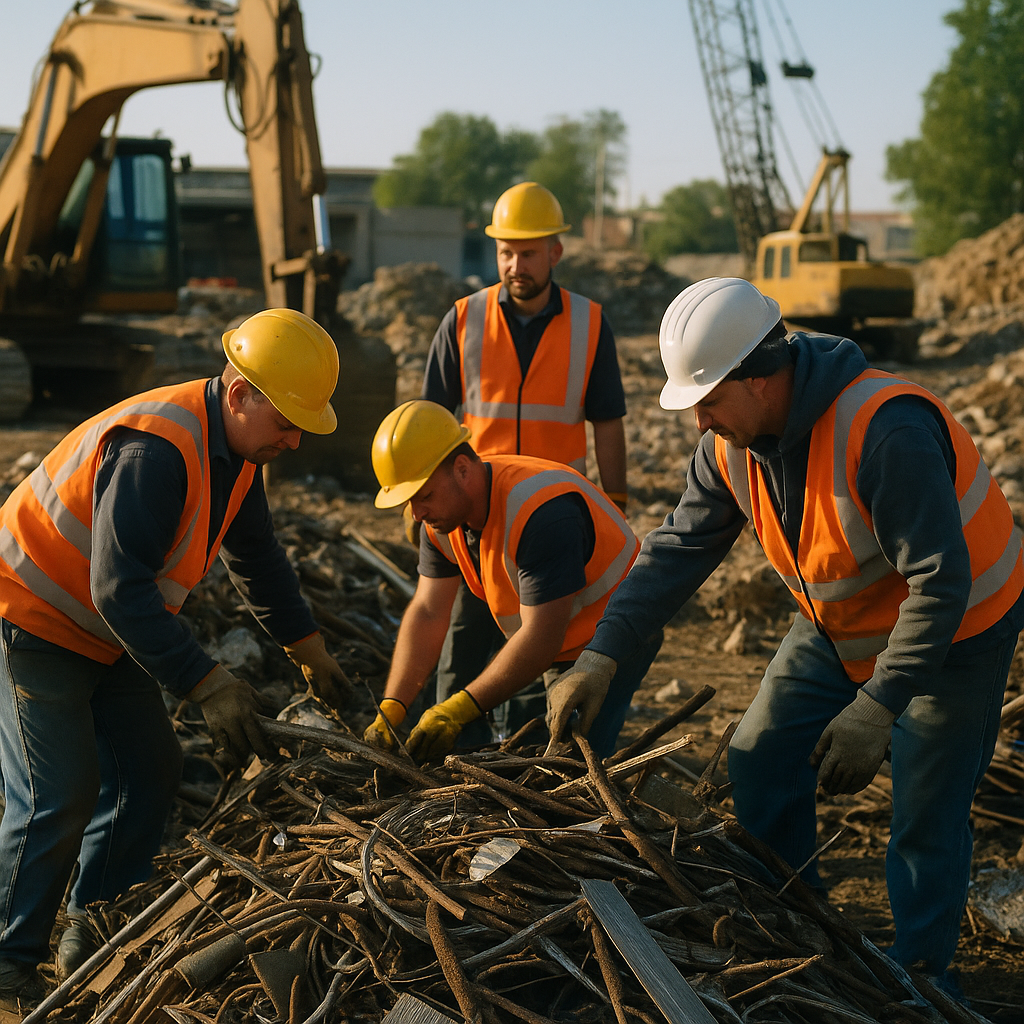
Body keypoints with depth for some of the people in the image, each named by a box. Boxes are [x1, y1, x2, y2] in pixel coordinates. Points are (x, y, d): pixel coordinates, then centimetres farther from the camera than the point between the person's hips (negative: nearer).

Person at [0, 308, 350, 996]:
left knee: (151, 771, 8)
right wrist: (208, 685, -35)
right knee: (60, 795, -11)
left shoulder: (236, 450, -1)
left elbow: (257, 557, 15)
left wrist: (310, 649, 14)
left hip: (110, 631, 9)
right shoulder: (156, 448, -32)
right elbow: (120, 591, -35)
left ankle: (95, 935, 20)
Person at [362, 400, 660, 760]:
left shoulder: (540, 513, -34)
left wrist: (457, 712, -35)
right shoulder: (442, 513, -7)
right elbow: (427, 613, -5)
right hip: (561, 650, 8)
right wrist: (390, 710, -17)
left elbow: (541, 639, -34)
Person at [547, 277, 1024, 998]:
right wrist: (602, 655, -16)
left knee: (925, 823, -4)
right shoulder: (731, 444, -12)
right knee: (762, 765, 8)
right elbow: (678, 550, -6)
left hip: (954, 633, -7)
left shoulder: (884, 430, -37)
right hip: (838, 628, 7)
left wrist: (876, 709, -35)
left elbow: (940, 582, -34)